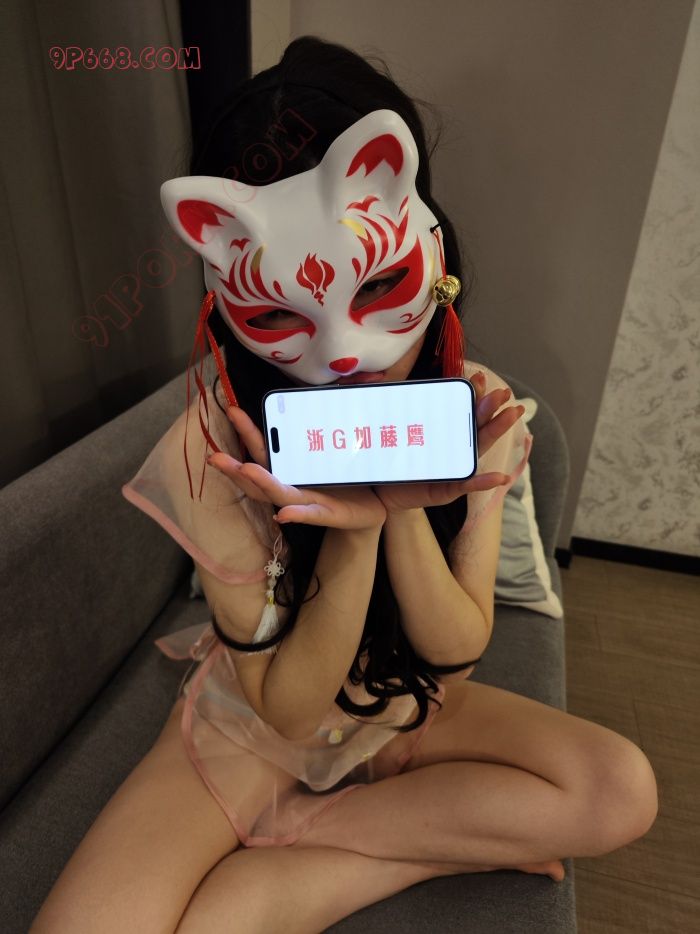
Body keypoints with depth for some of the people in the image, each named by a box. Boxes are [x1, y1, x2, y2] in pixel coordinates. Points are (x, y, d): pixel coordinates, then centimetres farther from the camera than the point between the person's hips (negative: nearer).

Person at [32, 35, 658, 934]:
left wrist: (404, 507, -32)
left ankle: (285, 837, -5)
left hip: (409, 709, 4)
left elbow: (456, 655, -13)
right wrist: (355, 527, -35)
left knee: (620, 790, -17)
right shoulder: (215, 448, -25)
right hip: (257, 728, -2)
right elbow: (288, 708, -19)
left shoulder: (473, 409, -16)